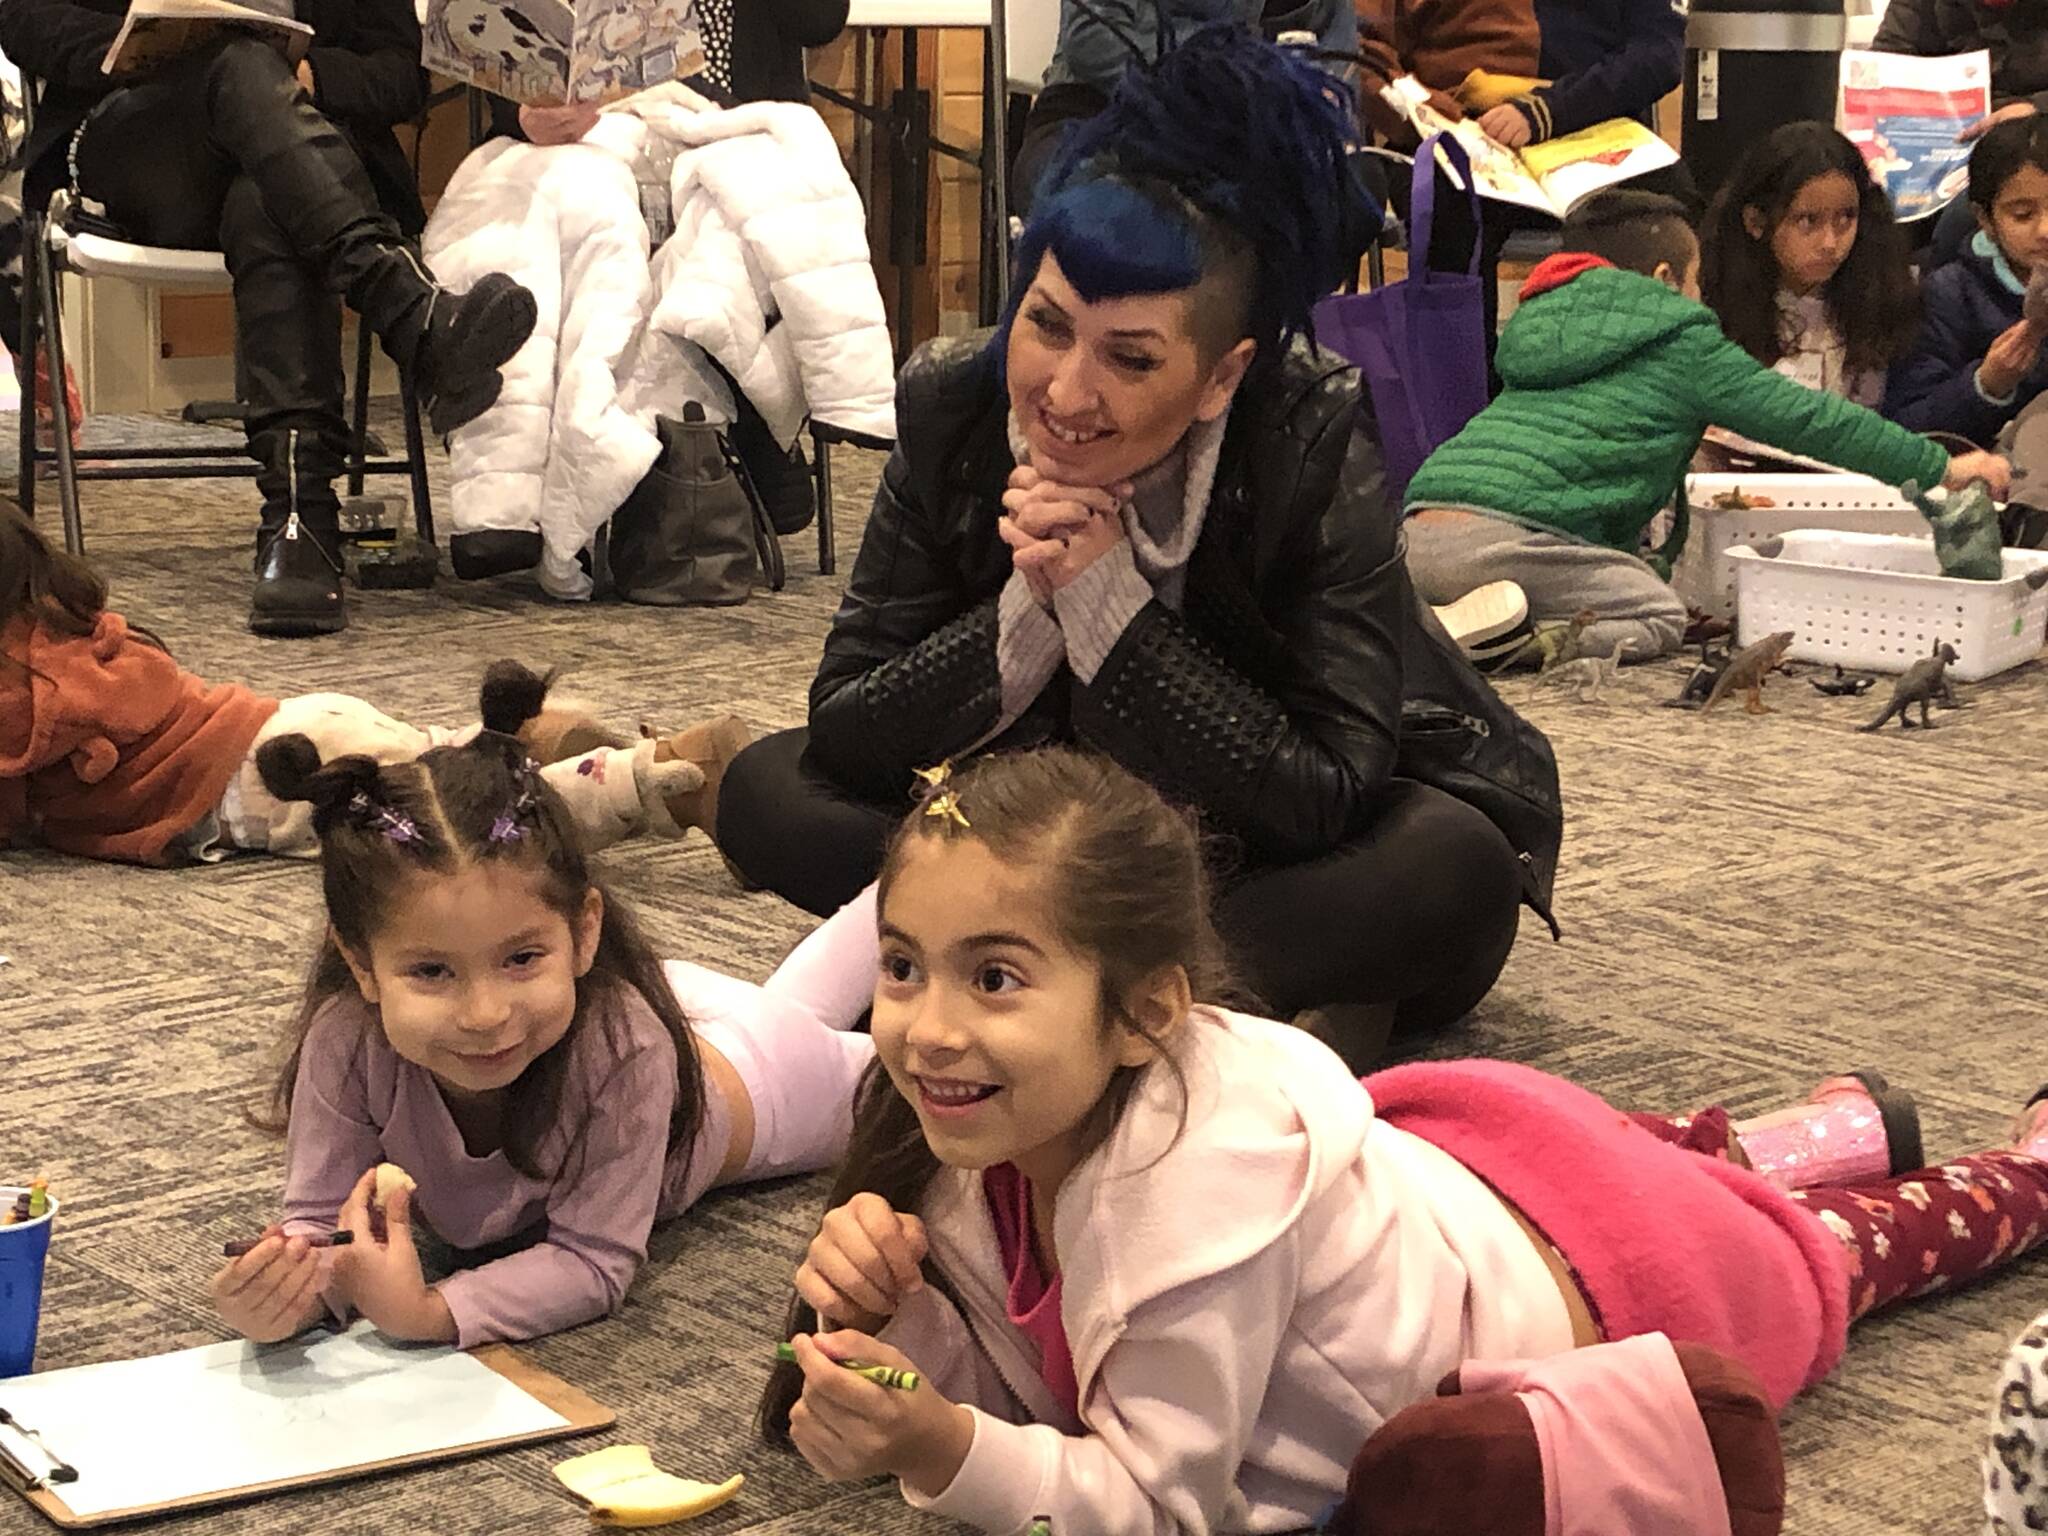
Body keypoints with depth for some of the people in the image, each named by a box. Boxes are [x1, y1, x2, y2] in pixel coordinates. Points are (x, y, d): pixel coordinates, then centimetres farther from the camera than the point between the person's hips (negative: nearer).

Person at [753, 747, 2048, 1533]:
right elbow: (1014, 1377, -12)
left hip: (1597, 1280, -5)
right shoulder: (982, 1123, -23)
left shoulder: (1198, 1186, -44)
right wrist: (894, 1311, -32)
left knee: (1839, 1249, 26)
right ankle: (1827, 1130, 59)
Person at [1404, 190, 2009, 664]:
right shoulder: (1681, 341, 10)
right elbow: (1807, 418, 13)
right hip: (1502, 532, -7)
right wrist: (1943, 467, 20)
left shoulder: (1544, 324, 31)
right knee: (1658, 618, 1)